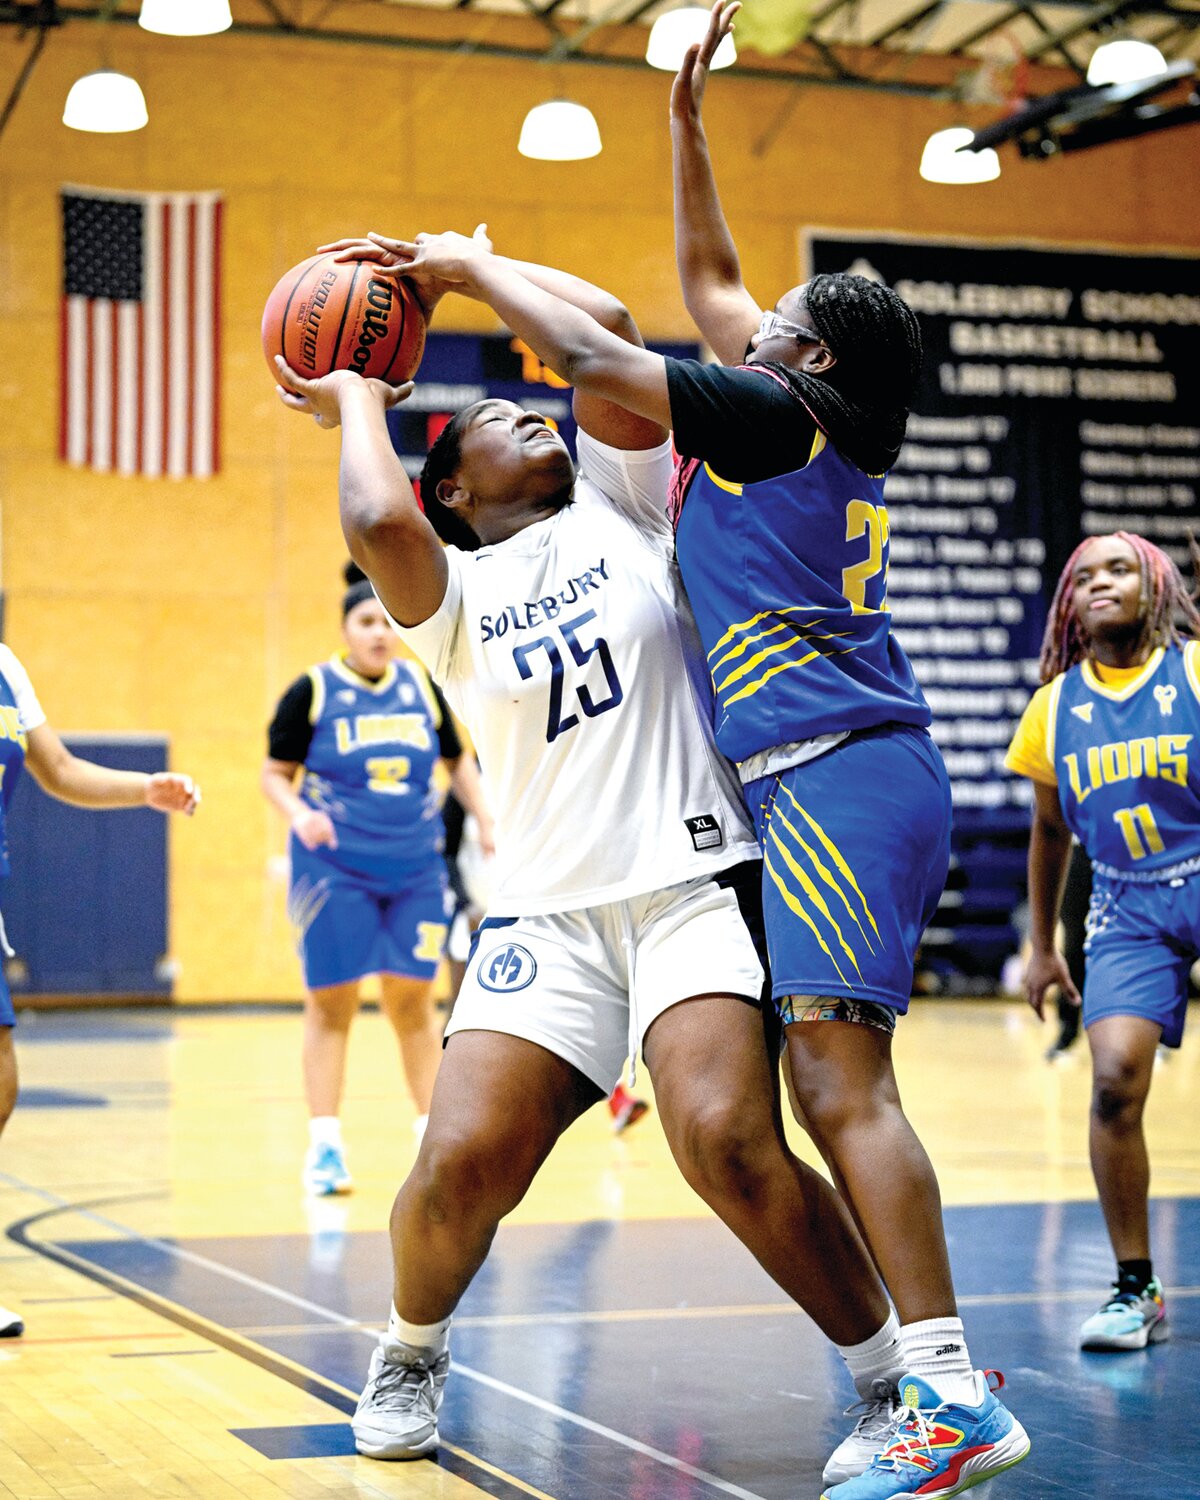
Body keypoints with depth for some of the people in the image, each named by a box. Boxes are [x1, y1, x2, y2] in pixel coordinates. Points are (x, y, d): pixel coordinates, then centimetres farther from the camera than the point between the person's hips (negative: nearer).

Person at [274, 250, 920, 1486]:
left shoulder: (618, 507, 14)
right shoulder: (449, 593, 11)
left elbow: (605, 325, 3)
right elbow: (378, 522, -13)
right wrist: (357, 401, 6)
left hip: (692, 885, -1)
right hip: (546, 911, 1)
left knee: (729, 1142, -23)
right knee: (460, 1165, -13)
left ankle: (899, 1385, -5)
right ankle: (410, 1357, 20)